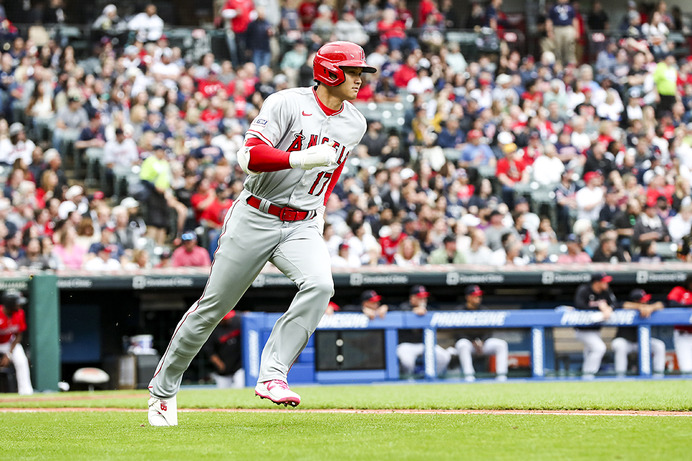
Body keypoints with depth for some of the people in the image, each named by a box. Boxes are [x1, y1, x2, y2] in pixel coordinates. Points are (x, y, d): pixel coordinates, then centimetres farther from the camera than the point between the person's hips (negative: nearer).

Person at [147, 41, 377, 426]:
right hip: (256, 218, -4)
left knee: (319, 285, -27)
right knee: (214, 304, 3)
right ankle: (163, 387, 20)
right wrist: (302, 158, -34)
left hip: (302, 226, 4)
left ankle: (271, 375, -25)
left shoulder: (354, 124, 6)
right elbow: (249, 156, -22)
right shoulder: (287, 104, -13)